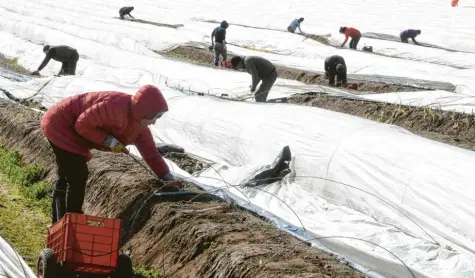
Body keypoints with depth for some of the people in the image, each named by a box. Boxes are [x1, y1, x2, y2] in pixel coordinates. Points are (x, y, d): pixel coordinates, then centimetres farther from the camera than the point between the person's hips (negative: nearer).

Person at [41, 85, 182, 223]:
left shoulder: (139, 125, -4)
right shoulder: (116, 107, -33)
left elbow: (151, 153, 3)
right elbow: (82, 125, -28)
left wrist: (169, 178, -1)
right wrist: (109, 141, -25)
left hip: (66, 128, 10)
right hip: (60, 124, -10)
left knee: (67, 176, 19)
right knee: (78, 177, -12)